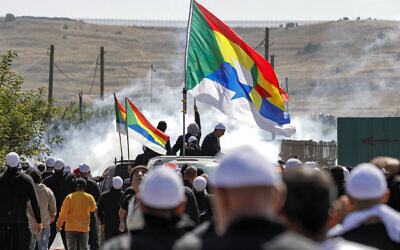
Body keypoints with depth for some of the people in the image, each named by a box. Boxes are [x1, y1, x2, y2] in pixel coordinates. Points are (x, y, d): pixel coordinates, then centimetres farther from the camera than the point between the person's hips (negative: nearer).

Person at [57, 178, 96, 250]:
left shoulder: (69, 197, -8)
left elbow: (63, 213, -9)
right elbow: (93, 209, 16)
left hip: (71, 228, -2)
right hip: (84, 228, 2)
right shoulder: (89, 198, -2)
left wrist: (59, 225, -1)